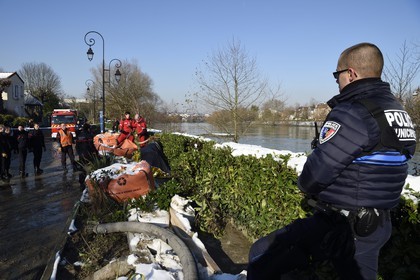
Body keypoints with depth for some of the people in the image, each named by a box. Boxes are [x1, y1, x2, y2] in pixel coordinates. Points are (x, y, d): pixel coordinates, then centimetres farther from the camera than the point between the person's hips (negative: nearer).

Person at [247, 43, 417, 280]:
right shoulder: (399, 111, 7)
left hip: (339, 226, -9)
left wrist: (305, 185, 0)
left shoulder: (353, 113, -21)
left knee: (261, 257, 0)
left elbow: (317, 171, -22)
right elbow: (379, 168, 12)